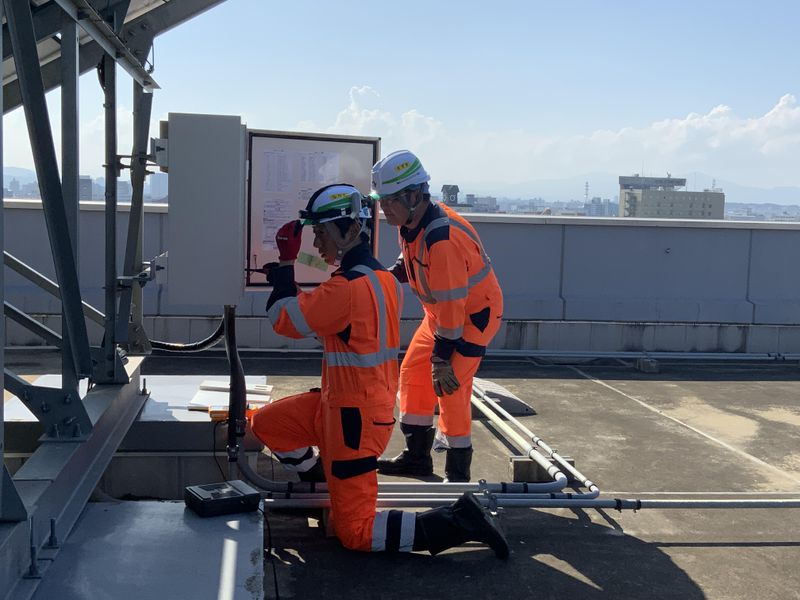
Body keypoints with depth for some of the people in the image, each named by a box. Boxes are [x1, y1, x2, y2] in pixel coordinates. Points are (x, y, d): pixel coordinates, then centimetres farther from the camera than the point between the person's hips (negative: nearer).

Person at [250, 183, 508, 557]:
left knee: (355, 532, -2)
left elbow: (285, 320, -17)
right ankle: (319, 476, 35)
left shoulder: (347, 287, -25)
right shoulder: (381, 276, 5)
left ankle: (456, 524, -5)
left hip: (353, 419, -9)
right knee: (266, 423, 18)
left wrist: (286, 260, -9)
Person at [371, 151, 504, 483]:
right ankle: (417, 456, 23)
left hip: (473, 315, -10)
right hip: (441, 311, 10)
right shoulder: (411, 222, -5)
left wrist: (441, 359, -28)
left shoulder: (442, 239, -34)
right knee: (413, 373, 10)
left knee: (449, 387, -14)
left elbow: (451, 304, -32)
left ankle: (458, 474, -1)